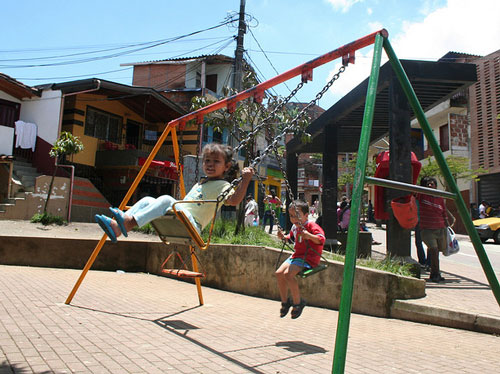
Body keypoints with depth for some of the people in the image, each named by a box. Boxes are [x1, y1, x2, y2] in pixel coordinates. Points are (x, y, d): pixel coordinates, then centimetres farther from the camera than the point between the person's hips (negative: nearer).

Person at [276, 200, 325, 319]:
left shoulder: (311, 226, -14)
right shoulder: (294, 227, 11)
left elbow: (321, 239, -27)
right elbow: (291, 237, 31)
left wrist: (309, 235, -42)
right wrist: (283, 237, 10)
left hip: (308, 258, -9)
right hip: (296, 256, 9)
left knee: (288, 274, -27)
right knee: (279, 273, -4)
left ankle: (297, 302, -7)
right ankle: (285, 301, 14)